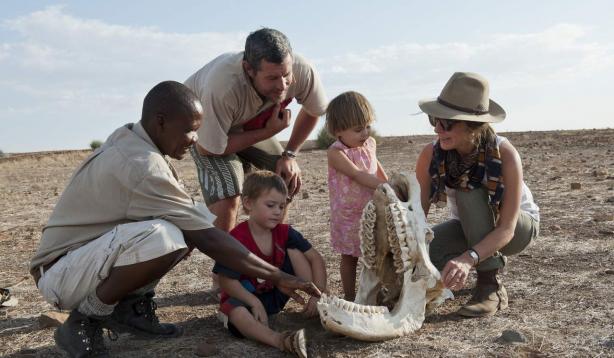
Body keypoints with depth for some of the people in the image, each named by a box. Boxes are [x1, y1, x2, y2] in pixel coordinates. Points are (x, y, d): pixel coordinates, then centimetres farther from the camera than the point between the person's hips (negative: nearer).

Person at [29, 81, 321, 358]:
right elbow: (207, 240, -27)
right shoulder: (142, 165, -29)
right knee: (164, 237, -37)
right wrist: (277, 277, -21)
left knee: (197, 218, -1)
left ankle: (130, 305, 4)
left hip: (91, 247, 9)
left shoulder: (128, 138, 0)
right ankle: (84, 321, -12)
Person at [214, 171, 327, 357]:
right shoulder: (237, 239, -22)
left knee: (294, 250, -9)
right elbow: (227, 281, -21)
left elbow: (315, 258, -7)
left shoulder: (285, 233, -7)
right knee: (236, 312, -38)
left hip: (276, 294, 5)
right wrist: (256, 303, -30)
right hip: (245, 297, -4)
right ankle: (279, 340, -58)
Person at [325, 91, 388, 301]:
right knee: (349, 257, 9)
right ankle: (350, 298, 22)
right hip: (348, 214, -5)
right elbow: (358, 174, -30)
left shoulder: (369, 143, 0)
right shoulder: (336, 153, -20)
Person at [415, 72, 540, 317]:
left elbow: (506, 230, -33)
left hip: (519, 227, -4)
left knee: (470, 194, -33)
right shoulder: (432, 155, -22)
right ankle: (490, 259, 5)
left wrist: (468, 259, -51)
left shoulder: (505, 154, -33)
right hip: (470, 228, 4)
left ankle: (492, 287, -22)